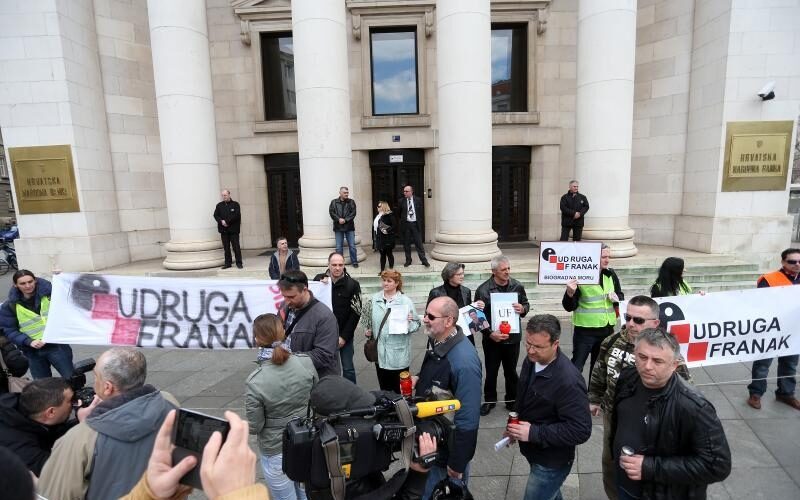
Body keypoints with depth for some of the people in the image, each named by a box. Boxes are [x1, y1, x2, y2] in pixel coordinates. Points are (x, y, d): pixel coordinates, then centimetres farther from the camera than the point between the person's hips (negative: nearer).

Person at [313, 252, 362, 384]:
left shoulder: (352, 284, -9)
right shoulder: (319, 279, -3)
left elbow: (356, 313, -9)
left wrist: (344, 336, -11)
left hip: (344, 334, -2)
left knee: (348, 368, 7)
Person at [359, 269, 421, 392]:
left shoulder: (406, 301, -5)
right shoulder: (374, 299, 5)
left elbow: (417, 324, -4)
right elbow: (366, 316, 19)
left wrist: (410, 321, -24)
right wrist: (367, 330, 4)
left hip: (399, 354, -3)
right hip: (380, 352, 4)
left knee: (400, 389, 5)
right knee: (384, 388, 18)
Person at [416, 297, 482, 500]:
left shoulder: (464, 362, -33)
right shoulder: (436, 341, -6)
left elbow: (467, 419, -27)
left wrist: (457, 464, -19)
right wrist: (418, 379, 0)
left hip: (449, 447, -8)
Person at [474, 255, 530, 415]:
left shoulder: (517, 286, -5)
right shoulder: (483, 290, -13)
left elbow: (526, 304, 10)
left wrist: (523, 309, -14)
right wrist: (490, 333, -19)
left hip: (513, 337, 2)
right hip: (492, 339, -2)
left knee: (511, 371, 17)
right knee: (491, 371, 12)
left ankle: (512, 400, 37)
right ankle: (489, 400, 33)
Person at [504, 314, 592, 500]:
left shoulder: (568, 380, -32)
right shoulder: (532, 360, -7)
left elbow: (580, 431, -30)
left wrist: (533, 433, -31)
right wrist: (515, 427, 3)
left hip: (552, 462, -7)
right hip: (534, 452, 8)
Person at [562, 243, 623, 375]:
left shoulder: (611, 274, 3)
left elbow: (620, 296, 18)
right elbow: (569, 307, -14)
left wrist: (616, 298, -5)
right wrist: (570, 293, -34)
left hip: (607, 329, 6)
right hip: (585, 330, -6)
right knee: (577, 366, -2)